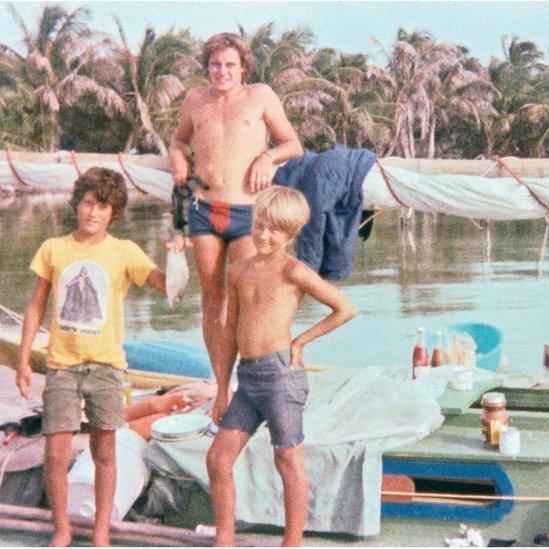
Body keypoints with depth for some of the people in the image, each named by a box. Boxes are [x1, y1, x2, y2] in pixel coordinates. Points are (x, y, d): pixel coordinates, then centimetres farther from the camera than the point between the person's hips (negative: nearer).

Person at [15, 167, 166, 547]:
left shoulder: (124, 252, 1)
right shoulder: (53, 249, 5)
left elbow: (167, 285, -12)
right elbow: (36, 307, 10)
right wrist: (23, 361, 8)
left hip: (105, 364, -1)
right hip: (62, 364, 1)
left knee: (104, 452, 6)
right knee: (56, 455, -3)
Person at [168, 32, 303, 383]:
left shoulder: (260, 96, 7)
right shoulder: (195, 100, 13)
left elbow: (294, 145, 12)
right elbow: (180, 138, 32)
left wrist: (267, 157, -8)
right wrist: (178, 157, 10)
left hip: (247, 212, -2)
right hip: (203, 211, 3)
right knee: (212, 297, 5)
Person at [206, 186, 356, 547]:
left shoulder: (293, 271, -6)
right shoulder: (239, 272, 13)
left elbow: (346, 309, -6)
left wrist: (301, 341, -4)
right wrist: (222, 390, 17)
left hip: (280, 372, -7)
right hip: (247, 378, 7)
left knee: (289, 463, 3)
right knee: (218, 458, 8)